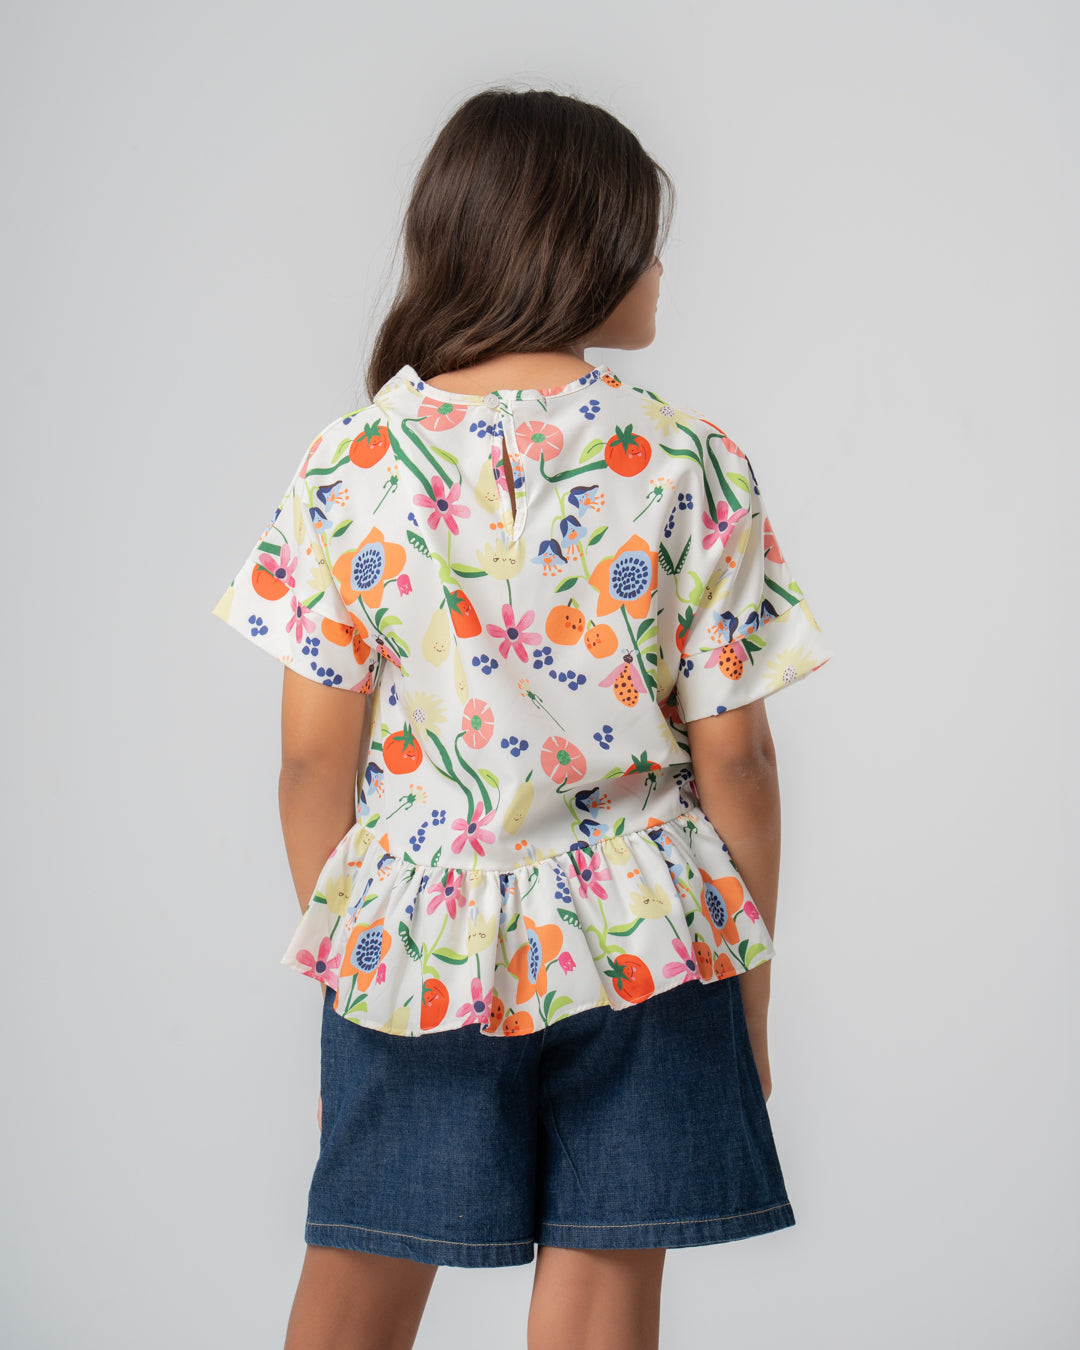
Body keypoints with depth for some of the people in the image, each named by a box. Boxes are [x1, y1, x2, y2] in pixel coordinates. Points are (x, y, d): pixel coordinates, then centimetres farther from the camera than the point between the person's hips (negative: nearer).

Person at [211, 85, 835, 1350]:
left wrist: (334, 942, 12)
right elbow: (732, 753, -4)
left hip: (413, 945, 1)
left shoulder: (351, 463, -5)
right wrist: (751, 987, 7)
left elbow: (315, 755, -2)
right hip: (639, 947, -1)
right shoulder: (692, 465, -7)